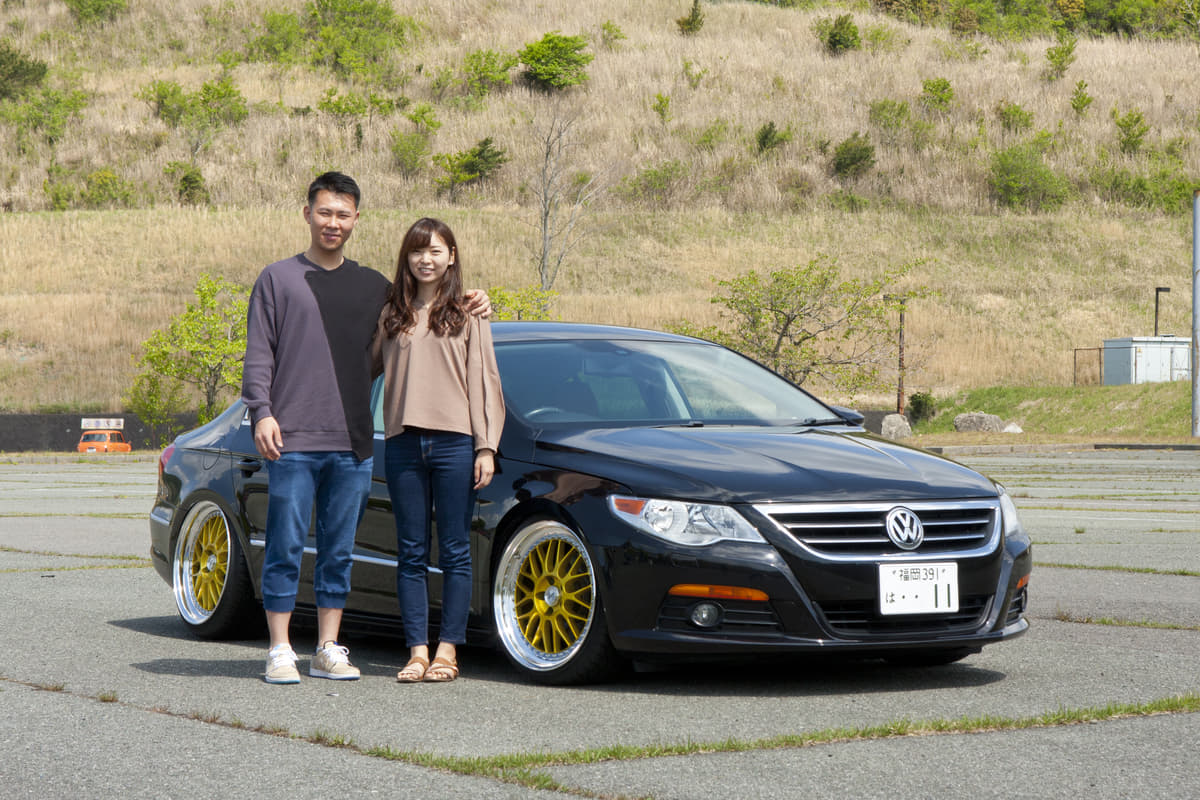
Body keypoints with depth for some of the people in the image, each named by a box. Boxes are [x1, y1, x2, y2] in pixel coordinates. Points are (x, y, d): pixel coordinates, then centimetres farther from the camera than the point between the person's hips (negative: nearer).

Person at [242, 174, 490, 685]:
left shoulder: (372, 286, 16)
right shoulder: (278, 279, 6)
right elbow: (258, 355, 2)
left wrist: (467, 314, 12)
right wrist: (262, 412, -11)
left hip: (353, 444, 3)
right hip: (292, 442, -3)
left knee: (339, 551, 6)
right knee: (286, 547, -4)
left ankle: (329, 650, 13)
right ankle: (280, 651, 2)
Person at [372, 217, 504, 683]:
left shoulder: (468, 314, 7)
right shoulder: (390, 315, 14)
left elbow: (484, 382, 3)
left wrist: (486, 447, -4)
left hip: (455, 443, -2)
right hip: (403, 445, 2)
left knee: (454, 552, -1)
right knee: (411, 553, 3)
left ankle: (447, 651, 4)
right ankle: (417, 651, 6)